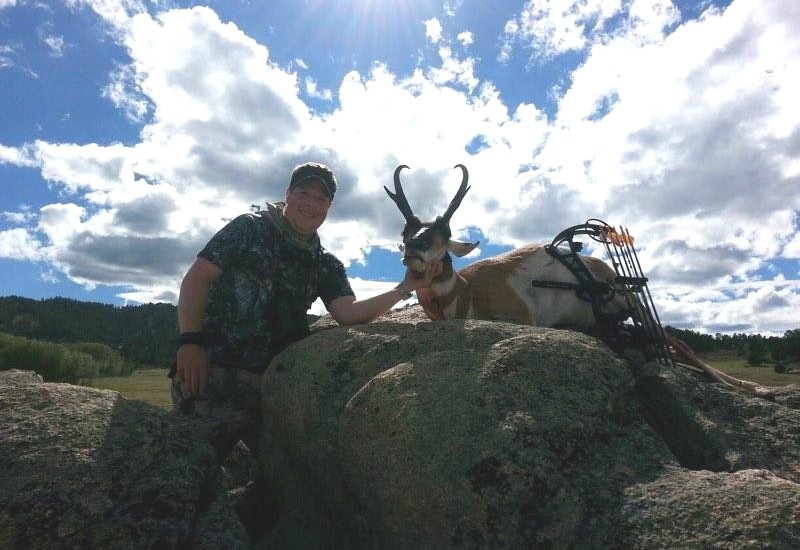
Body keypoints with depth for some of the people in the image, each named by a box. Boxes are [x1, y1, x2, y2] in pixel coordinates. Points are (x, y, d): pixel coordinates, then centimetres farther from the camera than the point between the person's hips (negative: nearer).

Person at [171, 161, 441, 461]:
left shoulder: (326, 265, 10)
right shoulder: (250, 228, 0)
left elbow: (348, 313, -5)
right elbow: (197, 278, -5)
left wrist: (405, 288, -16)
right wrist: (190, 342, -18)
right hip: (212, 371, -4)